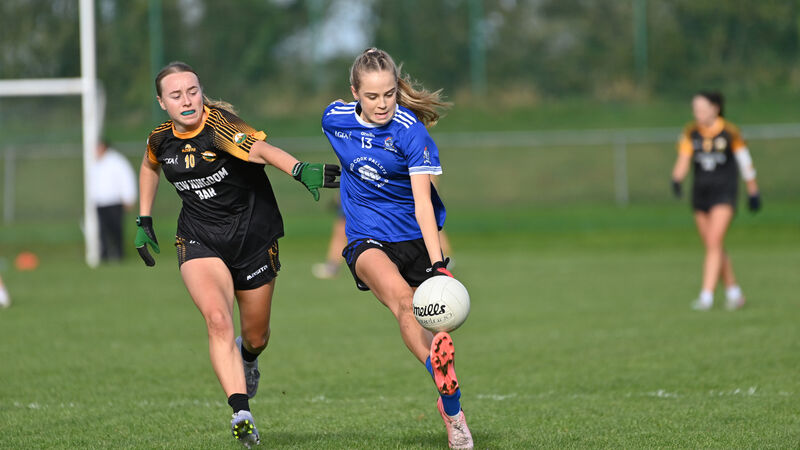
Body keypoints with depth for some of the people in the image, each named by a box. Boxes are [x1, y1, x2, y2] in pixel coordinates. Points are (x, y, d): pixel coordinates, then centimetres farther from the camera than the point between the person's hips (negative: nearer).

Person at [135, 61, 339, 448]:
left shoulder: (218, 124, -21)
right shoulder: (161, 139, -2)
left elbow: (259, 148, -41)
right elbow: (150, 166, 24)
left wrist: (300, 170, -59)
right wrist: (143, 221, 21)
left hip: (253, 236, -2)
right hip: (199, 239, 2)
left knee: (256, 337, 12)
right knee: (217, 318, -25)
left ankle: (247, 359, 52)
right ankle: (242, 413, -32)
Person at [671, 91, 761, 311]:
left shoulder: (729, 132, -6)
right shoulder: (691, 133, 3)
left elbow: (745, 163, 4)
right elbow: (683, 160, -3)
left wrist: (753, 192, 9)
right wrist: (676, 179, -24)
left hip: (724, 193, -5)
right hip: (701, 192, 5)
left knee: (714, 243, -16)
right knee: (713, 247, 9)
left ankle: (707, 295, -21)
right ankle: (733, 291, 23)